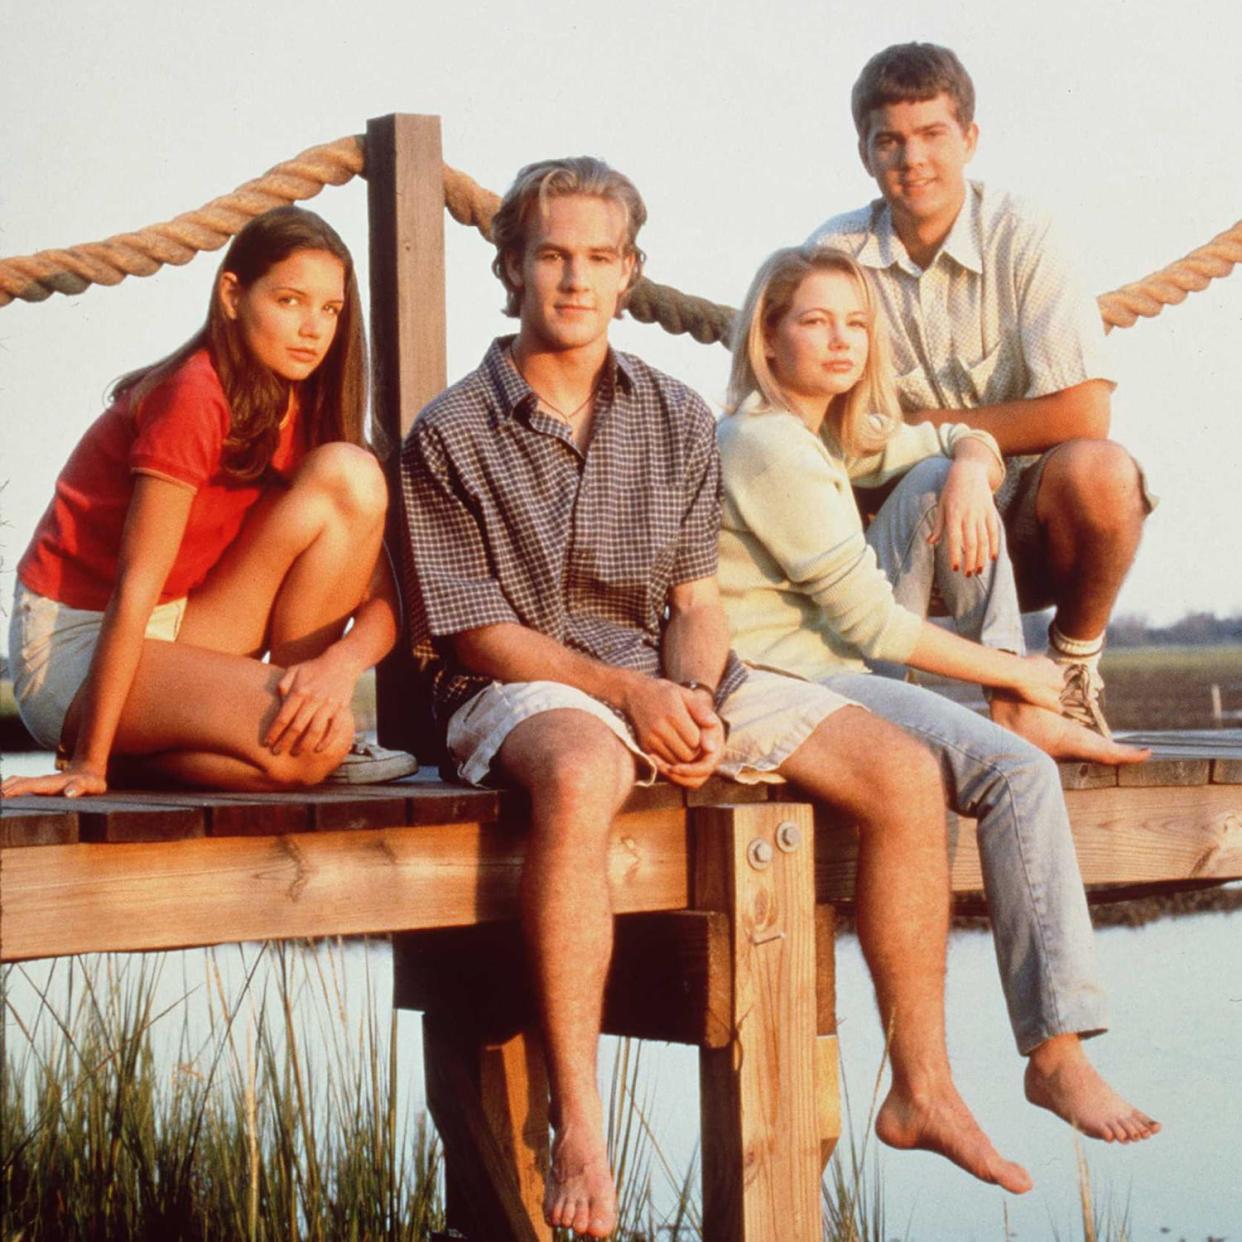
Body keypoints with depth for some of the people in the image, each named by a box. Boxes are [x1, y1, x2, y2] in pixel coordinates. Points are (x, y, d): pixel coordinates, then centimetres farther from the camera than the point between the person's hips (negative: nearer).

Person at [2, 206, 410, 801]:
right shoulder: (195, 395, -20)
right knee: (310, 746, -30)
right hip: (73, 645, -8)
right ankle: (104, 747, -7)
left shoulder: (309, 409, 3)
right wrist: (89, 762, -24)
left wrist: (340, 663, -26)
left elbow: (382, 593, -2)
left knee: (349, 473, -10)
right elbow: (137, 582, -23)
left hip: (178, 628, 8)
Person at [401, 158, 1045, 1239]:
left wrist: (694, 702, -13)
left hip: (673, 676, 5)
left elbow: (697, 598, 9)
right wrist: (627, 693, -18)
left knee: (905, 772, -12)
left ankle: (921, 1087, -3)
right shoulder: (450, 436, -3)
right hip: (524, 685, -5)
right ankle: (578, 1132, -41)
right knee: (582, 774, -43)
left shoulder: (678, 419, 11)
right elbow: (477, 630, -7)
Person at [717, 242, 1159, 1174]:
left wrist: (969, 470, -6)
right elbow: (868, 623, -17)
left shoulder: (830, 433, 15)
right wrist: (1009, 671, -7)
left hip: (827, 668, 10)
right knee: (1019, 776, -23)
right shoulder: (772, 447, -15)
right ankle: (1056, 1054, -22)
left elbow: (967, 441, 21)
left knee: (940, 488, 2)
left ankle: (1040, 717, -2)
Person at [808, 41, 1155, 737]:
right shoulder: (835, 254, -1)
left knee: (1096, 471, -33)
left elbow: (1083, 414, -19)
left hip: (1027, 530, -1)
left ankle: (1074, 671, -6)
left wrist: (928, 425, -14)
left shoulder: (1021, 239, -9)